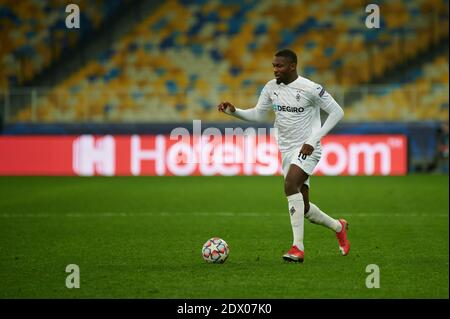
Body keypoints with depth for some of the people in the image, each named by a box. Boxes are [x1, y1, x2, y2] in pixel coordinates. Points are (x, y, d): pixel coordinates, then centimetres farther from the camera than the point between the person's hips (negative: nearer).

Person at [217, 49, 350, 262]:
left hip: (307, 149, -7)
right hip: (287, 152, 7)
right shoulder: (271, 87, 5)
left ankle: (298, 248, -32)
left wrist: (313, 140, -15)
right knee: (304, 209, 9)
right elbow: (258, 115, 16)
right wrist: (233, 111, -2)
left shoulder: (309, 89, -14)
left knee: (290, 184, -32)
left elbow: (337, 112, -10)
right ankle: (338, 227, 39)